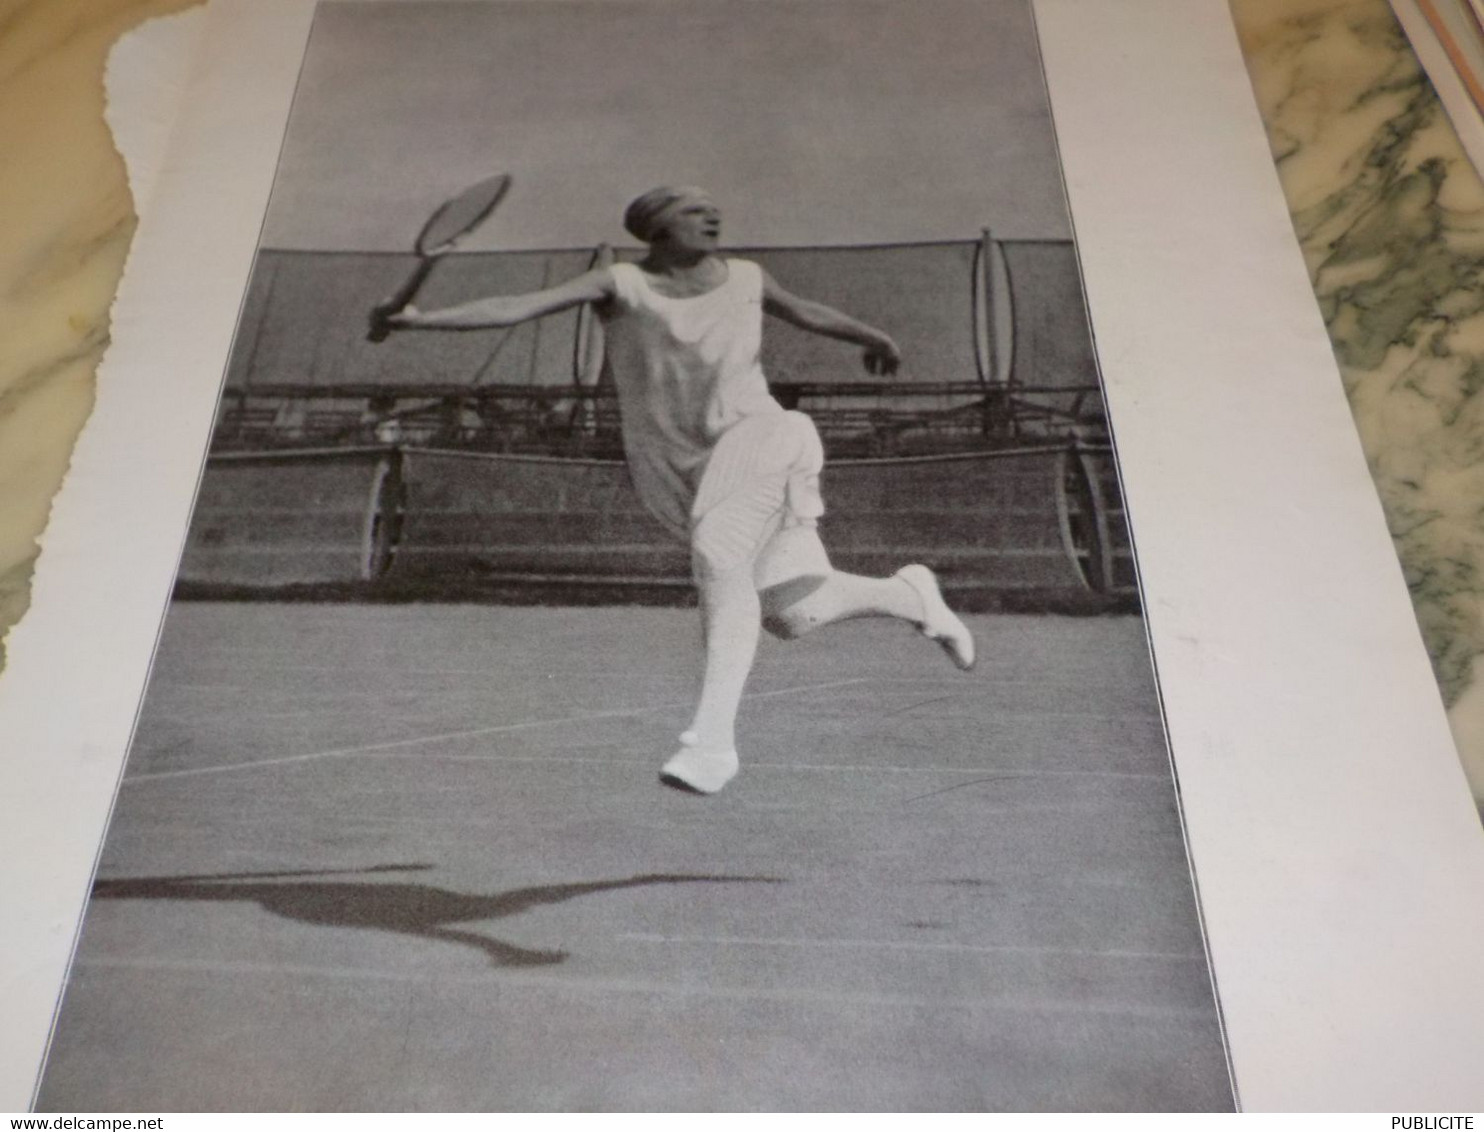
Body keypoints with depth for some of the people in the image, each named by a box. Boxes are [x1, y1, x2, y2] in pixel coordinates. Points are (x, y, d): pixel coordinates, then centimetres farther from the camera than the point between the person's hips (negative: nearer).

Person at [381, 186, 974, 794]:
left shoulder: (746, 278, 4)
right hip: (677, 469, 1)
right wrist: (423, 318, -25)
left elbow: (804, 310, 24)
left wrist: (871, 335, 39)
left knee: (718, 557, -30)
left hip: (751, 437, 0)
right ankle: (910, 593, 31)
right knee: (794, 615, 2)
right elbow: (518, 306, -14)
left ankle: (713, 738, -26)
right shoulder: (620, 285, -3)